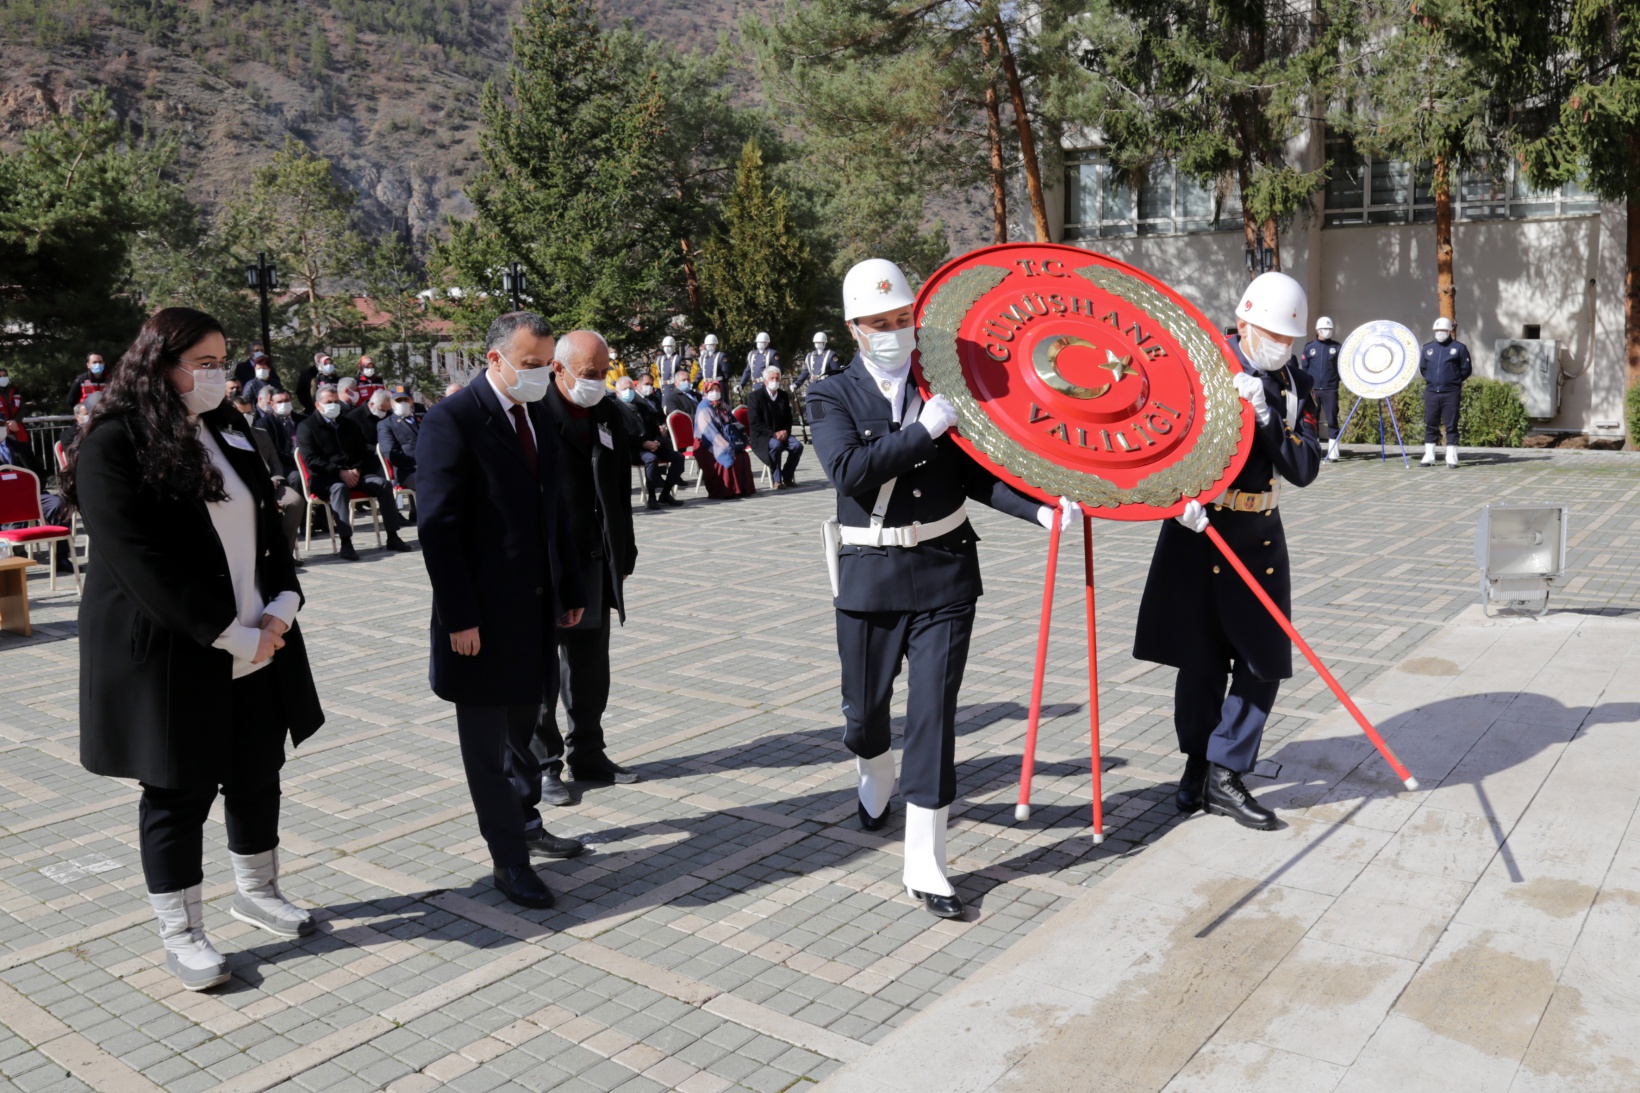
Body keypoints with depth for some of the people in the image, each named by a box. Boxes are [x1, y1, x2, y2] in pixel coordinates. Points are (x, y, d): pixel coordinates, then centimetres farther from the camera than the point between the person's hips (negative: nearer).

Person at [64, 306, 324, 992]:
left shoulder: (229, 432, 9)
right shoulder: (115, 445, -14)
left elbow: (268, 525, 11)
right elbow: (145, 563, -20)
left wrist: (279, 609, -5)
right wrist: (235, 637, -19)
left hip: (258, 645, 7)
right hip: (169, 653, -7)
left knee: (257, 776, 15)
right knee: (179, 792, 5)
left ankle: (257, 891, 35)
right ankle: (180, 934, 20)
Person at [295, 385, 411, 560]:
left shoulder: (348, 424, 20)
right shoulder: (306, 427, 2)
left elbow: (363, 450, 17)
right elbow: (311, 460, -9)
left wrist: (357, 469, -5)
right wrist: (340, 472, -20)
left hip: (353, 473, 5)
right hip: (324, 478, -5)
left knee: (383, 483, -18)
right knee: (339, 487, -38)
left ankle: (392, 537, -17)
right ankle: (345, 543, -44)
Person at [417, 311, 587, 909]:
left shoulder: (539, 415, 10)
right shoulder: (452, 420, -14)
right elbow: (438, 526, -17)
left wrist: (570, 588, 13)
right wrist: (458, 616, -20)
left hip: (536, 605, 7)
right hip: (484, 609, -7)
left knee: (523, 721, 20)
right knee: (488, 742, 5)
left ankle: (524, 821, 37)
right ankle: (509, 858, 16)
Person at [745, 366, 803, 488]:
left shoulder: (784, 396, 9)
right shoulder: (755, 397, -8)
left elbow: (788, 418, 15)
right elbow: (754, 423, -14)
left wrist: (785, 431, -7)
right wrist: (773, 434, -23)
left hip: (781, 433, 5)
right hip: (762, 437, -5)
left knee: (797, 445, -21)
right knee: (776, 445, -35)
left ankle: (787, 477, -6)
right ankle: (777, 480, -23)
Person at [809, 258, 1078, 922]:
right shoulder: (833, 397, -2)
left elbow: (976, 476, 6)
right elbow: (848, 470, -20)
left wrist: (1042, 511, -8)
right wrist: (924, 429, -21)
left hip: (945, 570, 0)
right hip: (870, 576, 0)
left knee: (934, 711, -3)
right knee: (864, 709, 12)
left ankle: (924, 865, 6)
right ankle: (876, 777, 49)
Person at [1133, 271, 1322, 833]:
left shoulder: (1295, 386, 3)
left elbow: (1304, 470, -7)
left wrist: (1266, 414, -21)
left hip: (1260, 538, 3)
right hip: (1196, 529, -3)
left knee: (1264, 660, 1)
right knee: (1201, 659, 6)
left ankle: (1225, 774, 13)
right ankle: (1198, 761, 27)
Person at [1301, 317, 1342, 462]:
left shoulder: (1336, 347, 7)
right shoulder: (1309, 348, 7)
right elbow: (1304, 369, 6)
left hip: (1330, 390, 0)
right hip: (1312, 390, 1)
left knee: (1332, 421, -2)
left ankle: (1333, 453, -1)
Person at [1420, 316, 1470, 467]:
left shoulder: (1459, 347, 2)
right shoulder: (1428, 347, 13)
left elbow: (1466, 369, 3)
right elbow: (1422, 368, 20)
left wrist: (1454, 381, 2)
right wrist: (1431, 379, 9)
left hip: (1451, 393, -4)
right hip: (1431, 392, 4)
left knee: (1451, 426, -1)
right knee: (1430, 425, 5)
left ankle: (1452, 458, 2)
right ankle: (1429, 457, 11)